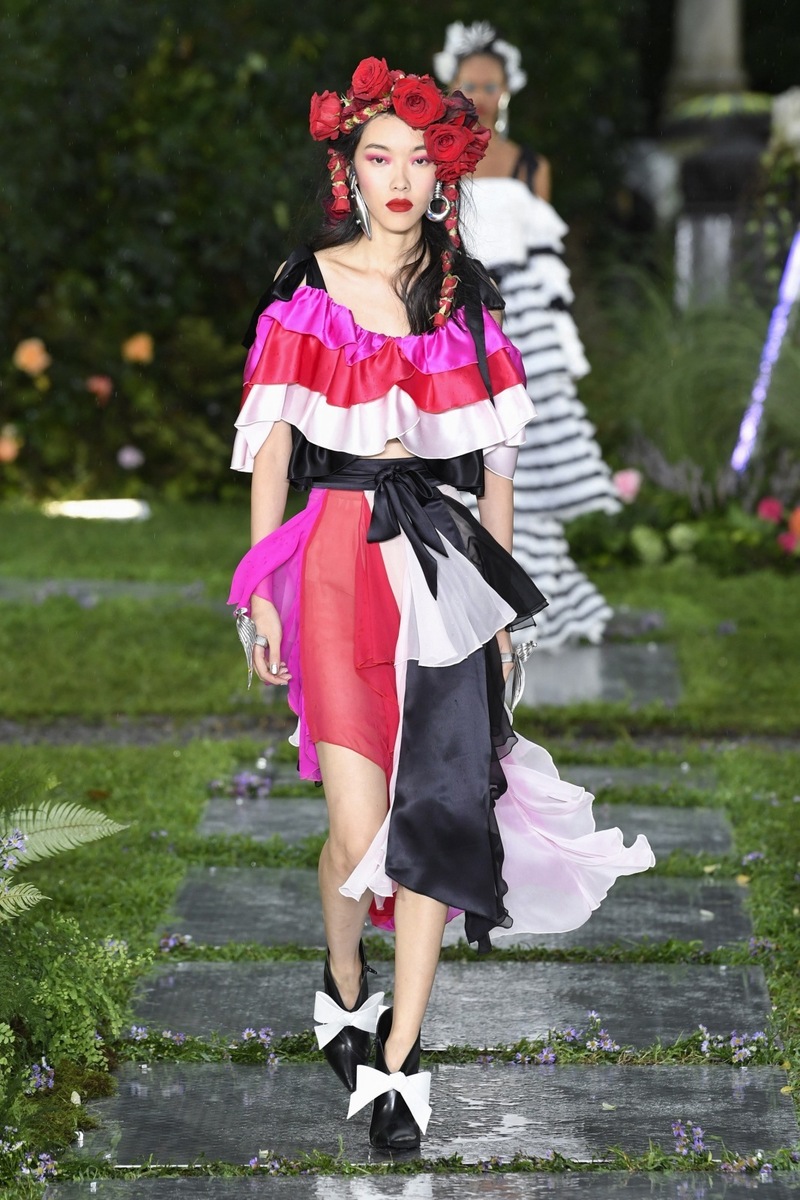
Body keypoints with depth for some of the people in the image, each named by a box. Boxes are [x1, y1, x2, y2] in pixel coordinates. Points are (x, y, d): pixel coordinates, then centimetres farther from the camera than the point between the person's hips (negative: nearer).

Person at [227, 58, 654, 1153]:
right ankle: (343, 990, 21)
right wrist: (259, 588, 0)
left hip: (445, 561, 2)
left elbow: (496, 456, 13)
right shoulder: (308, 289, 3)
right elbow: (272, 443, 4)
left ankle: (399, 1057, 9)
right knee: (360, 826, -11)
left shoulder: (468, 300, 9)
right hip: (337, 554, -2)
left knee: (436, 808, -2)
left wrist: (501, 596, 11)